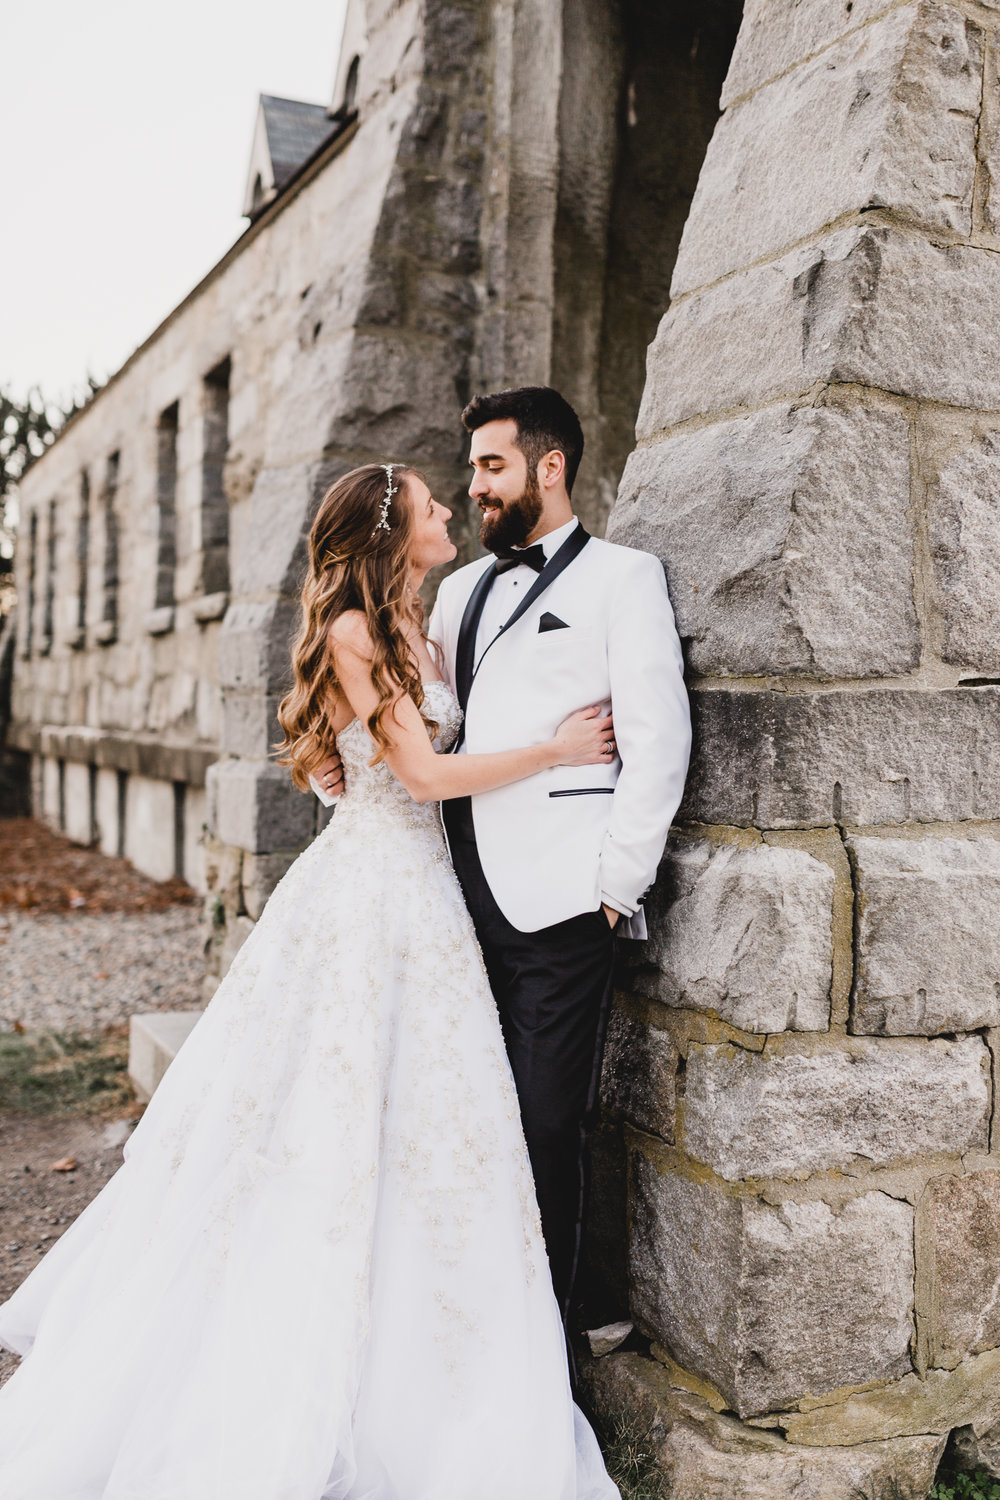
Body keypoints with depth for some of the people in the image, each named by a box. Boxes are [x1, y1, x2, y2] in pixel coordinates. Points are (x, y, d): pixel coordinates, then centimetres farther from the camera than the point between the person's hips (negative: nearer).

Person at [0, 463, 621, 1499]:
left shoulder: (418, 634, 15)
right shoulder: (352, 628, -9)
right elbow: (424, 771, -13)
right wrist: (555, 749, -7)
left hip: (425, 897, 8)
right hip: (366, 894, -8)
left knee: (412, 1127, 12)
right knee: (329, 1121, 2)